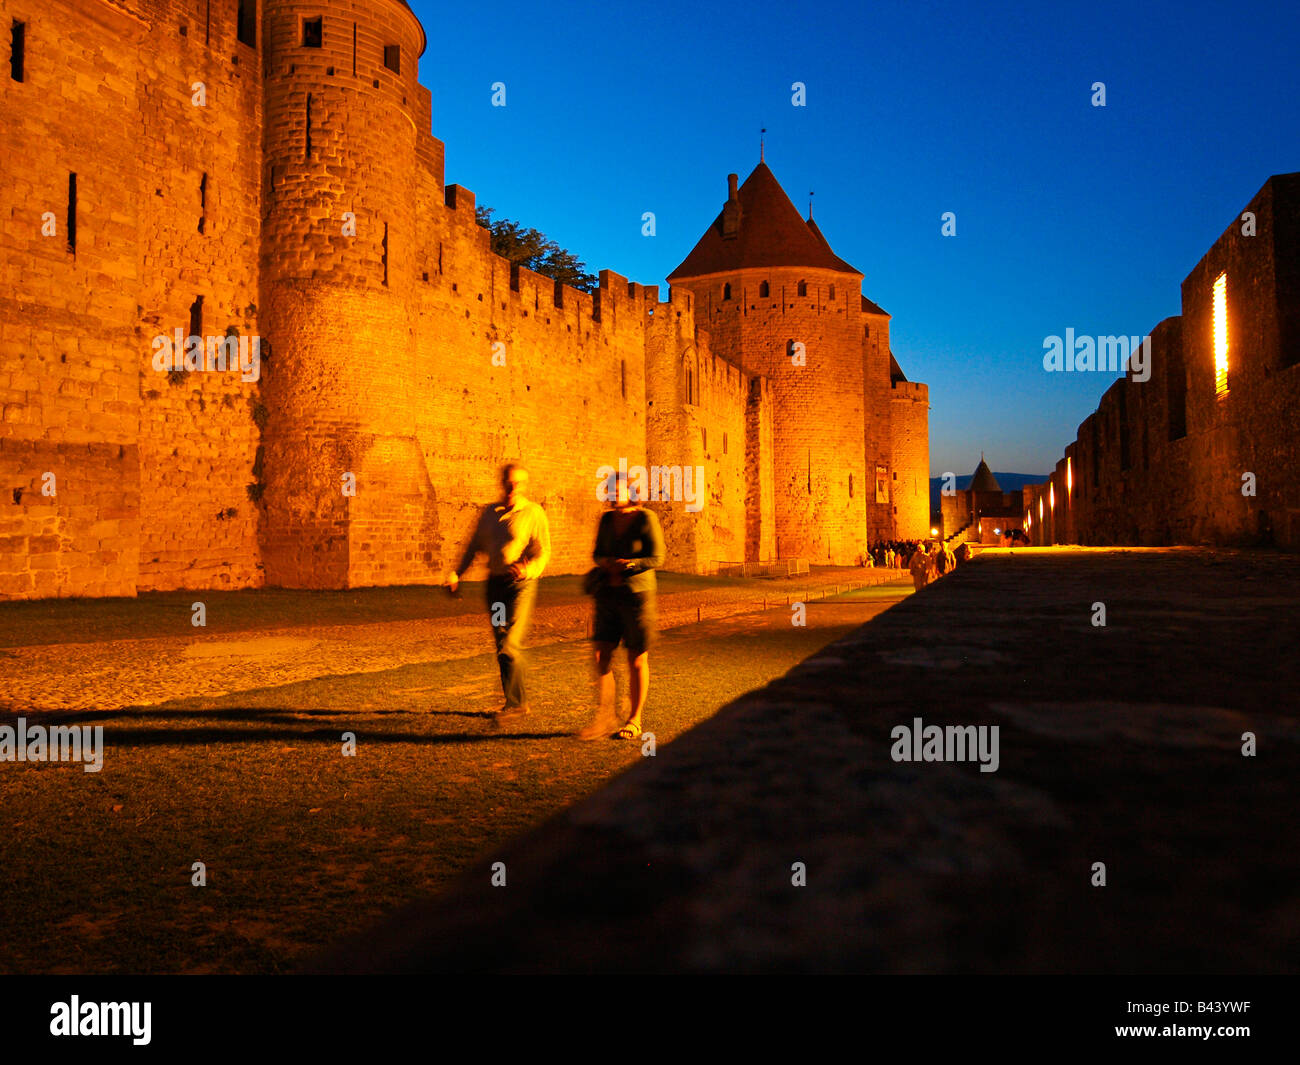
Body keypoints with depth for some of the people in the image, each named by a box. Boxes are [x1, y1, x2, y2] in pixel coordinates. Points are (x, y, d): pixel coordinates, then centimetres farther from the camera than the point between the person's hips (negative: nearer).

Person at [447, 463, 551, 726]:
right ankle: (519, 702, 19)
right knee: (502, 646, 7)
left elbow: (543, 552, -6)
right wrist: (456, 574, 7)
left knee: (510, 644, -14)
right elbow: (474, 546, 18)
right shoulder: (490, 512, 13)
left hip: (520, 584, -5)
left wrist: (527, 570, -25)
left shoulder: (534, 513, -2)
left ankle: (515, 703, -3)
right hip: (495, 583, 5)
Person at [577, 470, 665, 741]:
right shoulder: (607, 519, 8)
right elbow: (597, 554, 13)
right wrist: (607, 563, -9)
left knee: (637, 660, 3)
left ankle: (635, 721, 15)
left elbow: (656, 558, -11)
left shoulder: (646, 519, -8)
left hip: (637, 594, -5)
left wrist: (624, 565, -16)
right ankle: (604, 716, 6)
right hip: (608, 594, 5)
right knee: (602, 655, -2)